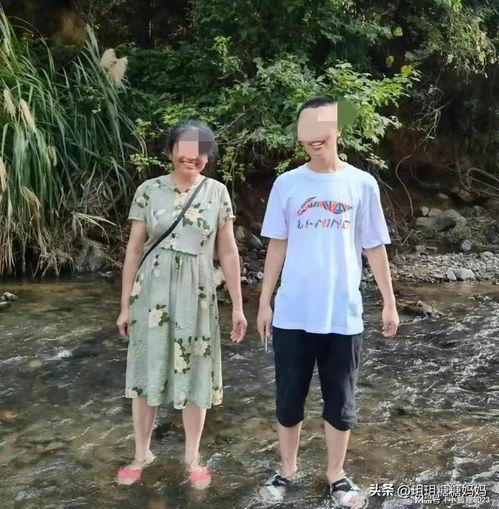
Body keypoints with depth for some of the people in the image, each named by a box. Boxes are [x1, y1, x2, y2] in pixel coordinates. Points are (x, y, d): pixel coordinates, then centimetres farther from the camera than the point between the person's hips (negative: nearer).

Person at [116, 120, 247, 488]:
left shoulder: (217, 192, 0)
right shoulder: (149, 190, -1)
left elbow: (228, 252, 3)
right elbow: (134, 250, 2)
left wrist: (238, 306, 1)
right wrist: (125, 304, 2)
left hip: (197, 294, 0)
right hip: (152, 291, 0)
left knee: (195, 374, 8)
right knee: (147, 372, 10)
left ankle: (192, 457, 27)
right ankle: (142, 453, 30)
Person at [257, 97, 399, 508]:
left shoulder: (362, 184, 0)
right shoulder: (287, 184, 1)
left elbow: (374, 247, 5)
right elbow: (277, 245, 5)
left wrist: (390, 302, 5)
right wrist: (264, 302, 3)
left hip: (343, 314, 0)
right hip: (292, 314, 1)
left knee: (341, 402, 11)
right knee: (289, 399, 11)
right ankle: (287, 470, 32)